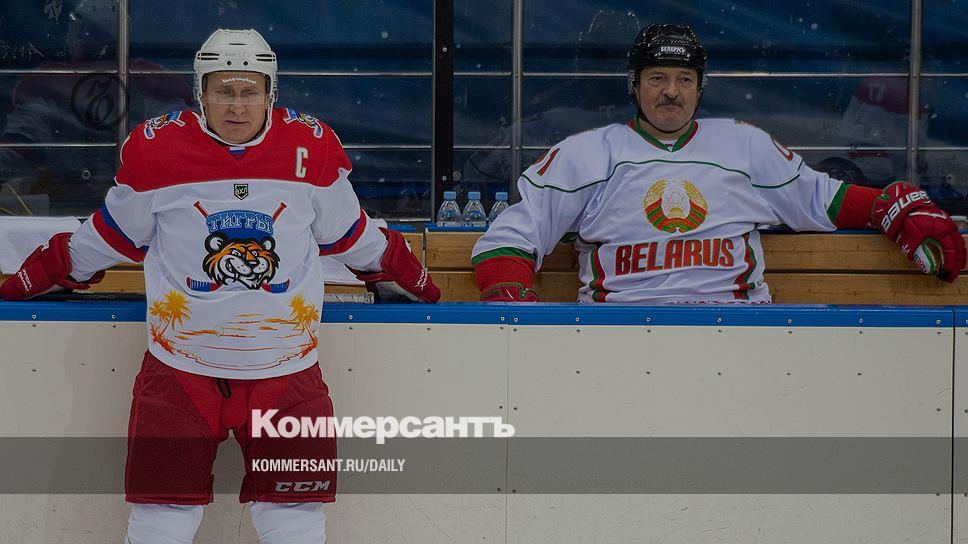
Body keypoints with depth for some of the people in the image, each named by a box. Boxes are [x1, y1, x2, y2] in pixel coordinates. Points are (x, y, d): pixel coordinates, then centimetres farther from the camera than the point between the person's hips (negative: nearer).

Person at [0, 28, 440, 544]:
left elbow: (352, 237, 15)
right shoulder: (155, 149, -4)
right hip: (178, 372, -1)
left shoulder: (313, 149, -2)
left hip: (288, 373, 1)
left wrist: (408, 281, 23)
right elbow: (109, 237, 10)